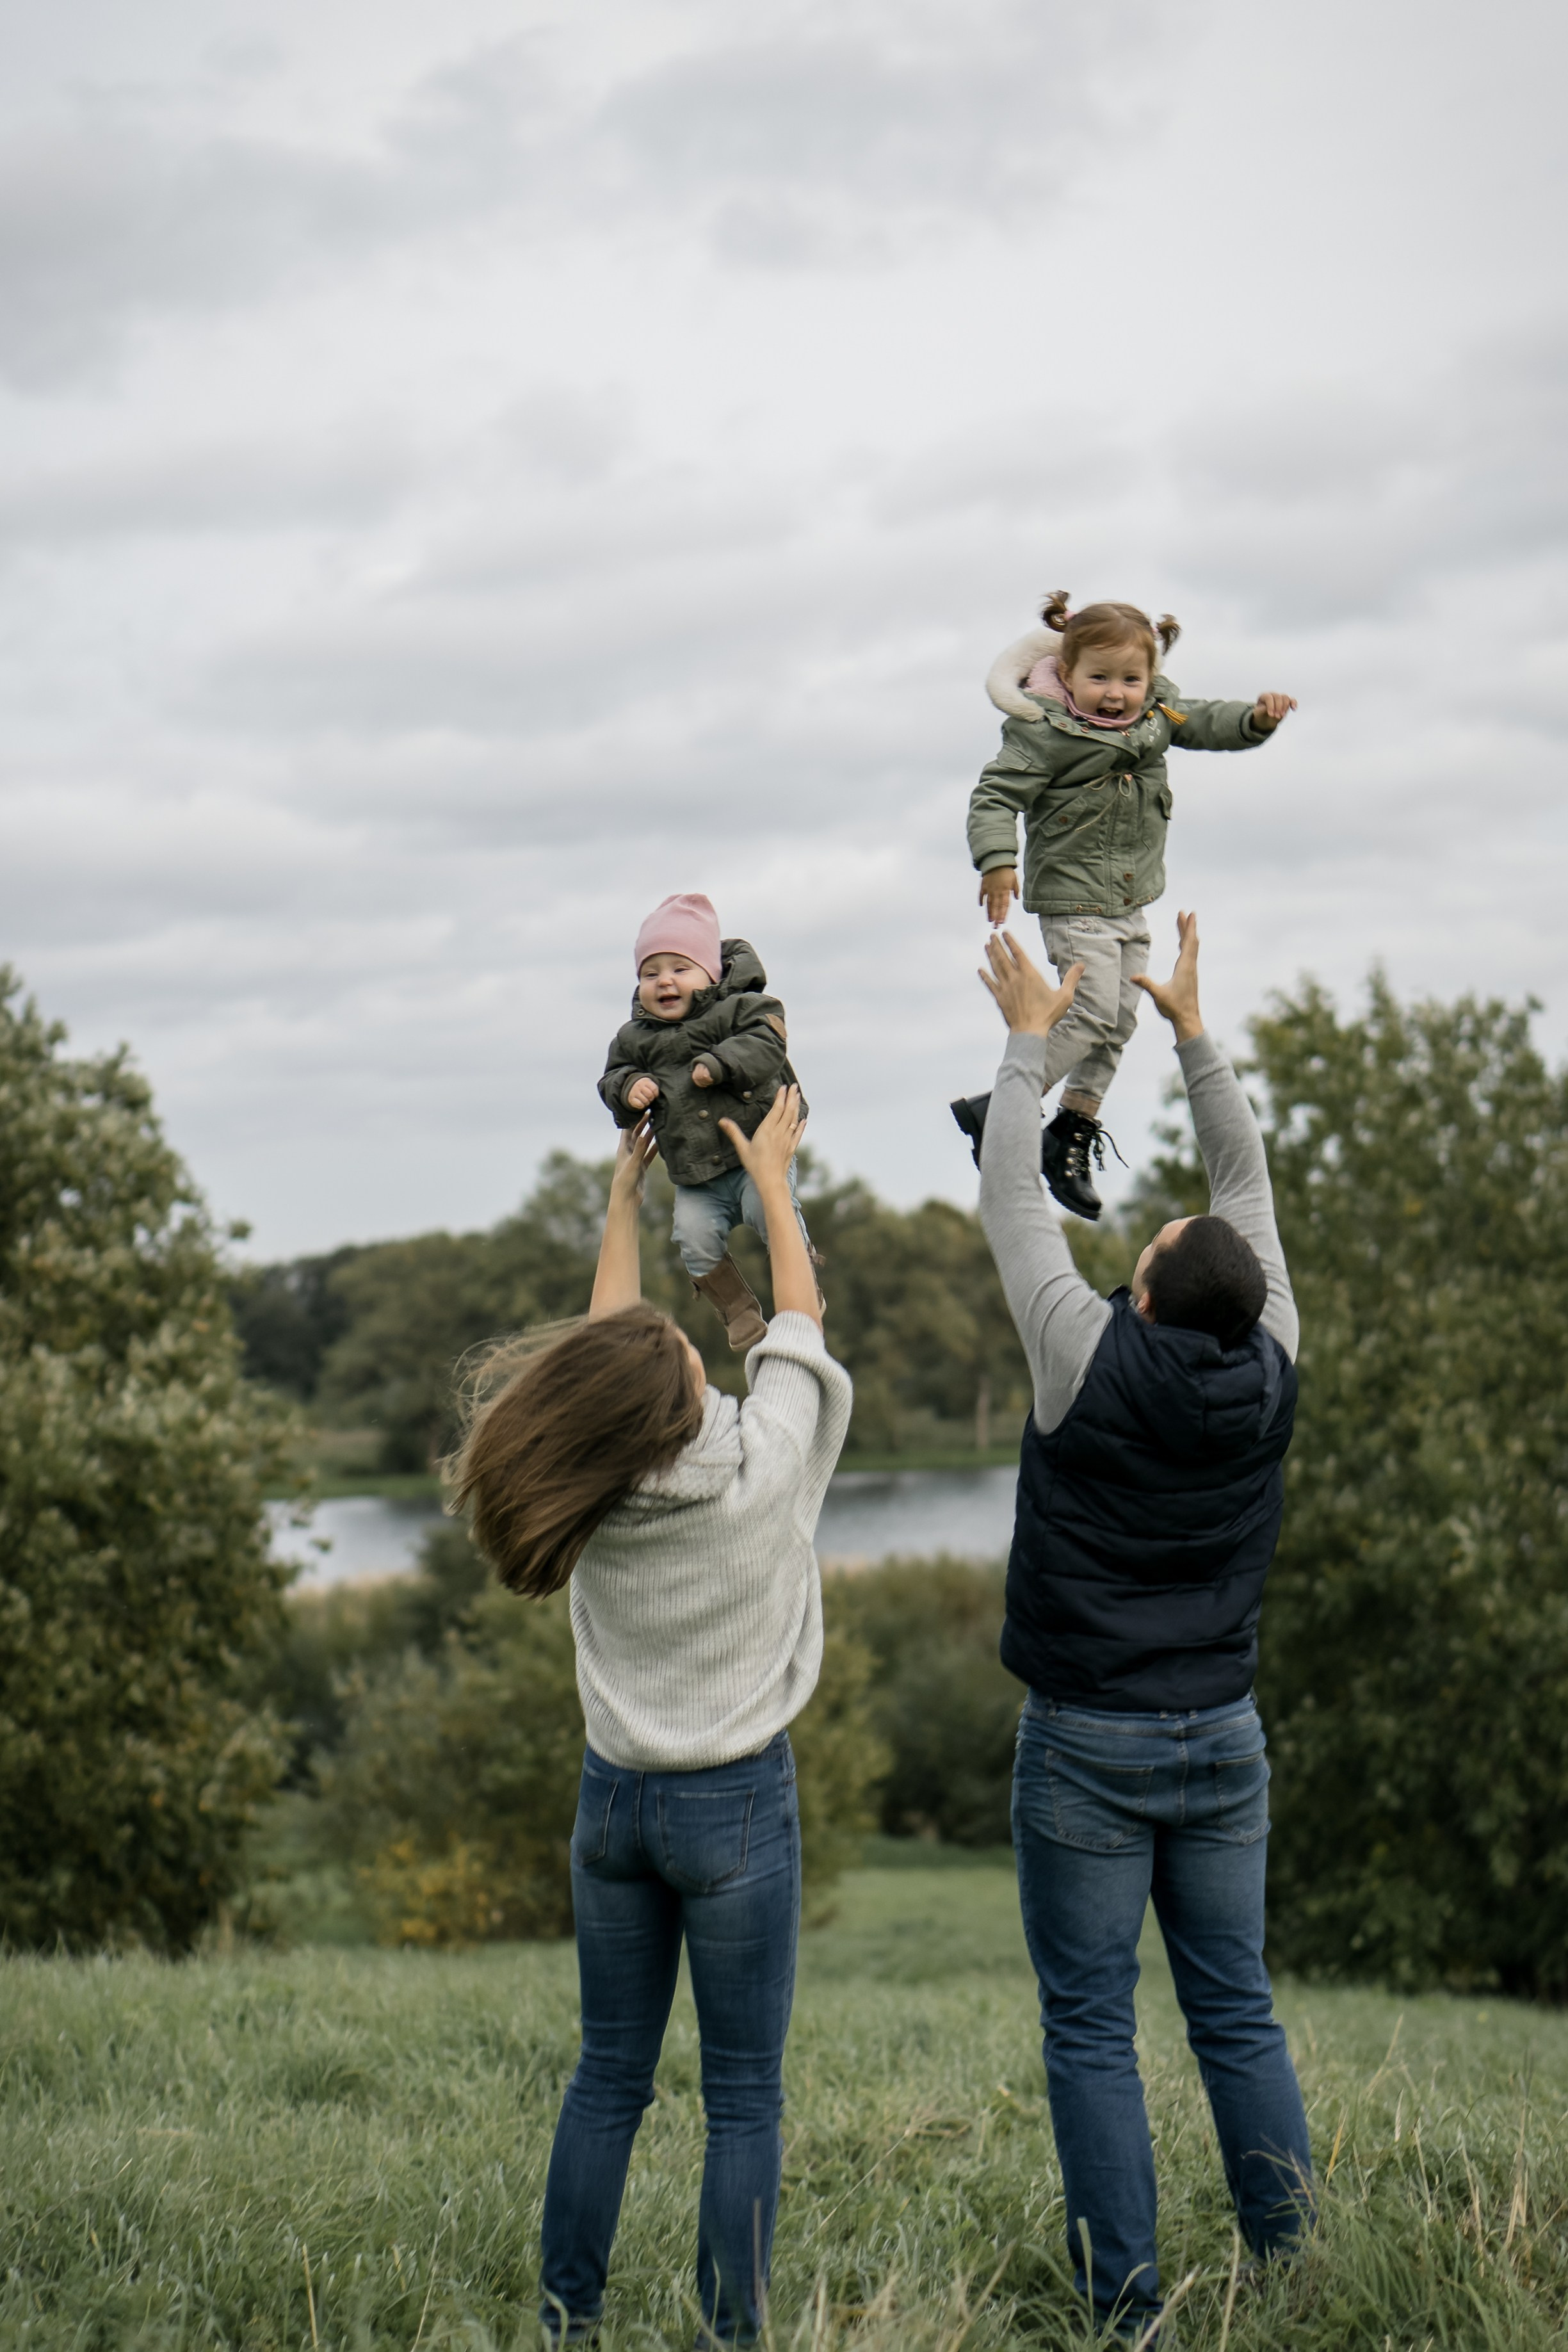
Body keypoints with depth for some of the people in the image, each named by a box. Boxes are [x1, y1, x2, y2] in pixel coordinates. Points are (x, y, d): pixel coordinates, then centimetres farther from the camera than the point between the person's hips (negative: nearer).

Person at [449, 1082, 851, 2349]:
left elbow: (609, 1337, 12)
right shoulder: (760, 1468, -17)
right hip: (737, 1806, -4)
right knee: (744, 2096, 3)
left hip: (613, 1801, 4)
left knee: (608, 2076, 13)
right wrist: (771, 1172, 14)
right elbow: (801, 1317, 1)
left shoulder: (594, 1493, -8)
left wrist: (625, 1198, 23)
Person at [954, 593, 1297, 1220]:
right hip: (1073, 899, -8)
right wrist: (997, 860, -31)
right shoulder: (1045, 733, -17)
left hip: (1130, 901, 8)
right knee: (1093, 1014, -14)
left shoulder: (1156, 715, 2)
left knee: (1120, 1021, 11)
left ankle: (1073, 1133, 25)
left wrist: (1257, 718, -7)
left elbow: (1207, 725, 13)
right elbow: (996, 795, -18)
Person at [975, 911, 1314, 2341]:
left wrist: (1032, 1041, 8)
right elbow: (1250, 1188, 9)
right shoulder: (1270, 1376, -5)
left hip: (1088, 1746, -4)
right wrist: (1193, 1032, 16)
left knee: (1091, 2030, 1)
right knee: (1238, 2011, 11)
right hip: (1223, 1740, 4)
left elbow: (1012, 1200, -3)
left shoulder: (1095, 1364, -15)